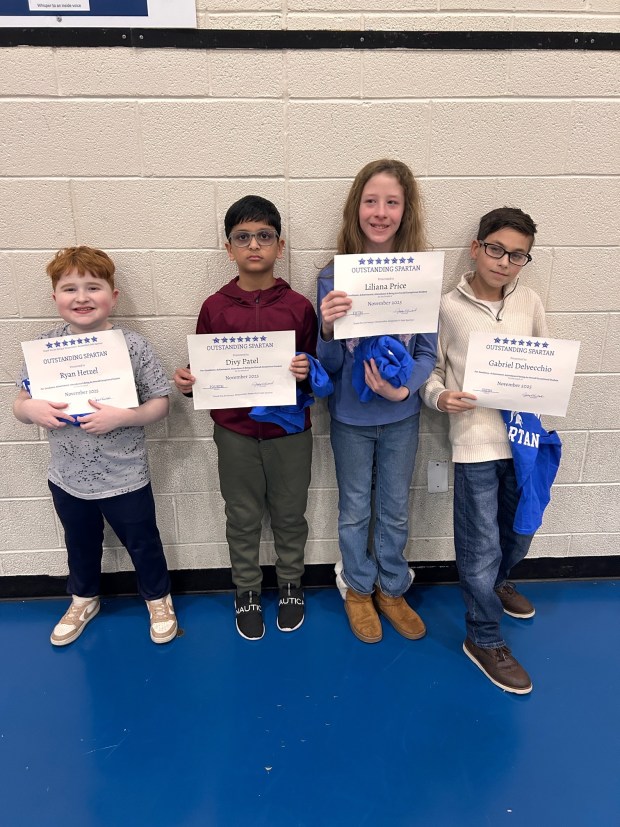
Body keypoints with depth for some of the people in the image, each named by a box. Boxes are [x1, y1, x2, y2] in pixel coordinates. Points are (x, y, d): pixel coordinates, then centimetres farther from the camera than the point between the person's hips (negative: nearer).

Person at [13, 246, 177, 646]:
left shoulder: (133, 345, -15)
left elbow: (160, 404, -12)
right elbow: (20, 404, 2)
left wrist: (121, 417, -28)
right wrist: (31, 409, -21)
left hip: (125, 476, -3)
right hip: (68, 477, 3)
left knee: (142, 543, 17)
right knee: (81, 545, 26)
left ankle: (159, 598, 44)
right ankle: (84, 599, 53)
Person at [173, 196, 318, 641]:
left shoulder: (299, 306, -4)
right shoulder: (214, 307, -2)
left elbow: (317, 369, 1)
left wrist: (308, 371, -21)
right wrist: (187, 382, -16)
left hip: (290, 431, 0)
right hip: (235, 432, 1)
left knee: (289, 515, 16)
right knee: (243, 519, 15)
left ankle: (291, 584, 40)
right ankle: (247, 591, 37)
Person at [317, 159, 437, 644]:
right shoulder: (334, 277, -12)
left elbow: (428, 353, -5)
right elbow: (329, 366, -10)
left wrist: (404, 388, -24)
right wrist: (329, 329, -31)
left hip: (402, 416, 1)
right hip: (351, 416, -1)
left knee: (396, 510, 18)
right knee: (355, 510, 17)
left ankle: (392, 589, 42)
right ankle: (358, 588, 42)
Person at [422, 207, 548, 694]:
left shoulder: (529, 302, 3)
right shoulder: (449, 307, -6)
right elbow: (431, 369, 0)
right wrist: (439, 396, -19)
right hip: (475, 442, -4)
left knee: (520, 530, 23)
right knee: (482, 545, 5)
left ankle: (495, 583, 55)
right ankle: (484, 639, 27)